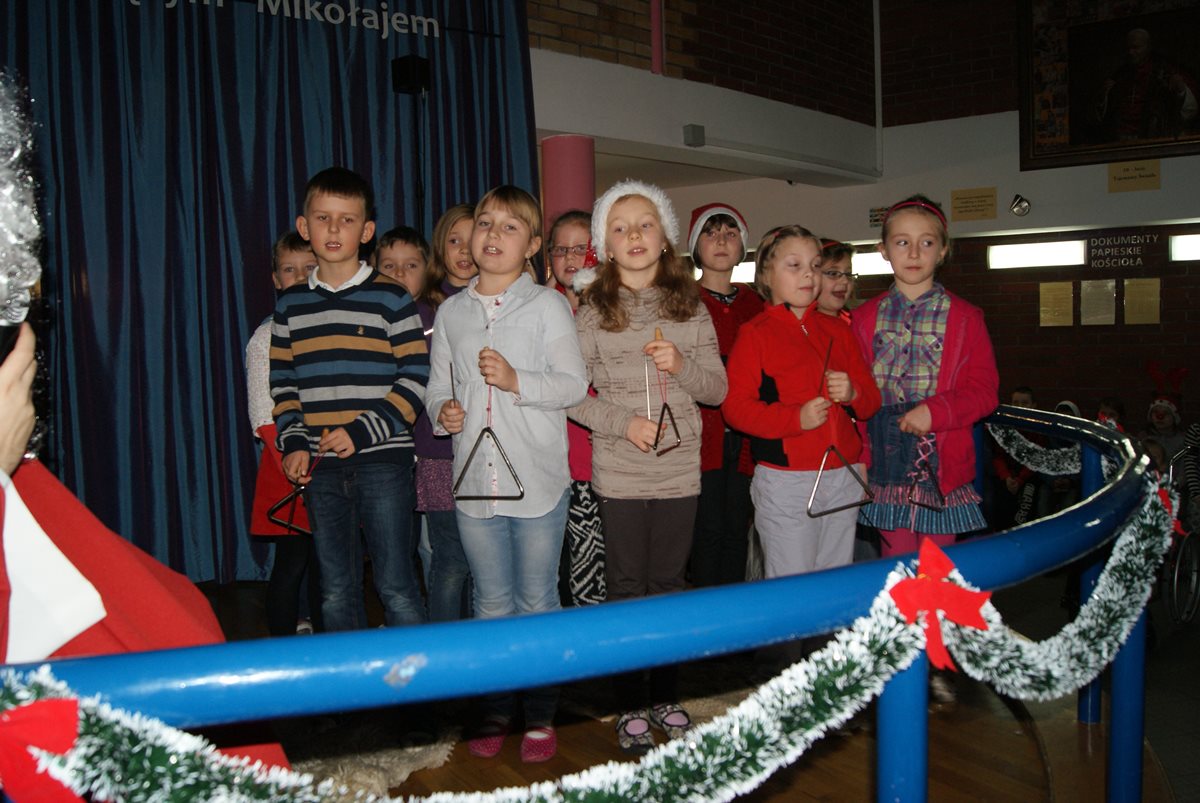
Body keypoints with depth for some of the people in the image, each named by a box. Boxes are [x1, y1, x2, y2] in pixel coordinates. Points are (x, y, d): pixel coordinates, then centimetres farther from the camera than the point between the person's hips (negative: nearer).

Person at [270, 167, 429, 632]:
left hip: (382, 459, -4)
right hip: (321, 466, 4)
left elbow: (415, 377, -6)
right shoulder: (291, 305, 10)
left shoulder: (390, 298, -2)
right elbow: (282, 382, 14)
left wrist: (362, 431, -14)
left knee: (396, 586, -1)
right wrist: (292, 442, 0)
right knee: (335, 593, 11)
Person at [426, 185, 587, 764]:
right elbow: (438, 384, 17)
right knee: (491, 603, 13)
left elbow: (574, 385, -5)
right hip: (473, 479, 3)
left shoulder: (547, 305, -1)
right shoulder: (451, 311, 10)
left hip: (537, 479, -3)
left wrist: (516, 381, -19)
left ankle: (540, 715, 20)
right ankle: (495, 709, 26)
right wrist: (443, 410, -5)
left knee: (537, 601, 5)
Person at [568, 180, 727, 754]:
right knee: (626, 589, 6)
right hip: (620, 475, -2)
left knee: (668, 585, 12)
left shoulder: (691, 307, 5)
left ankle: (665, 696, 27)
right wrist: (623, 423, -15)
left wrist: (683, 366, -13)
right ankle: (631, 706, 20)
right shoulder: (592, 312, -2)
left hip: (680, 471, 2)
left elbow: (718, 389, 6)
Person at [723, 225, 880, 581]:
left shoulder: (837, 331, 13)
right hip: (785, 481, -5)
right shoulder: (755, 334, -4)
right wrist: (796, 418, -22)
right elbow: (735, 406, -12)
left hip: (842, 478, 6)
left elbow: (871, 399, 16)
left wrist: (852, 393, -8)